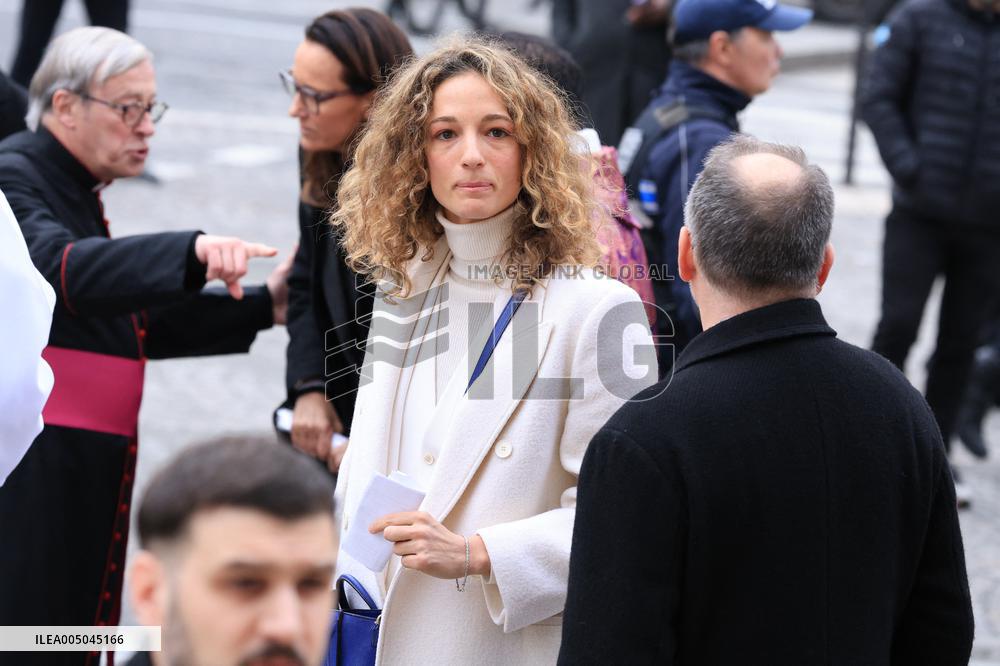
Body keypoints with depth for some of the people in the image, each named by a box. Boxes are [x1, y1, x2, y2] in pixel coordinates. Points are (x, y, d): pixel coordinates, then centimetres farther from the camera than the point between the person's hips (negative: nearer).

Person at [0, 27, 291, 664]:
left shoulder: (74, 190, 20)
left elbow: (134, 321, 24)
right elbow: (63, 271, -31)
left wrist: (262, 306, 17)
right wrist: (192, 251, -43)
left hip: (82, 471, 10)